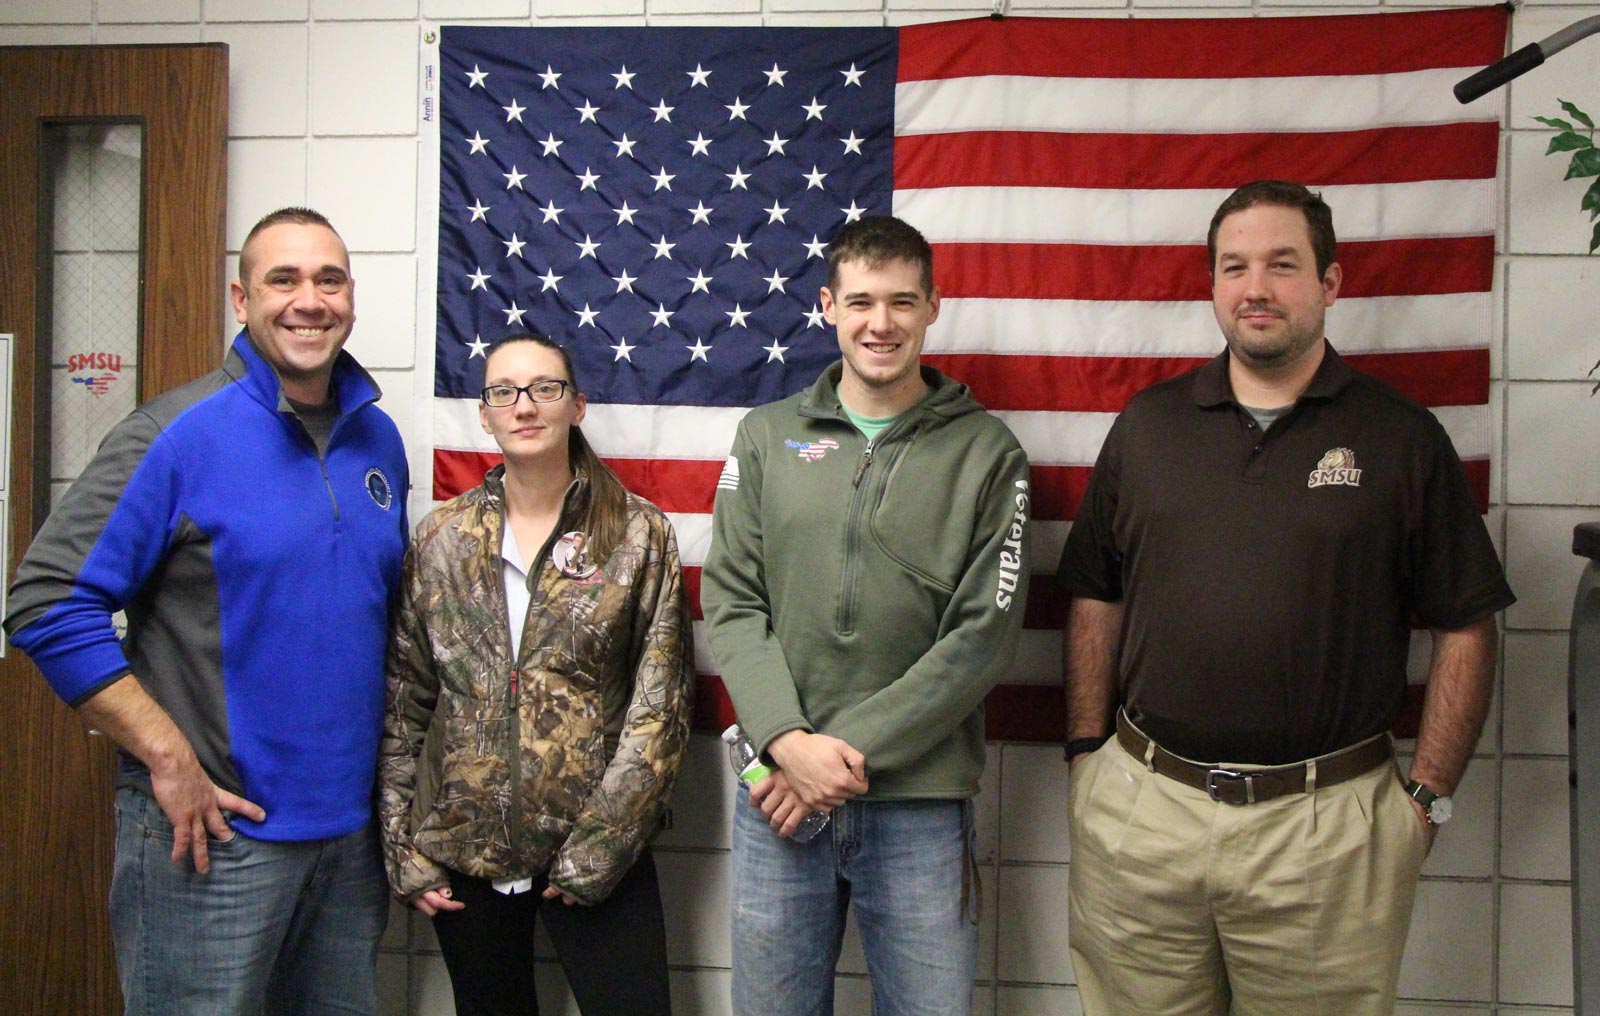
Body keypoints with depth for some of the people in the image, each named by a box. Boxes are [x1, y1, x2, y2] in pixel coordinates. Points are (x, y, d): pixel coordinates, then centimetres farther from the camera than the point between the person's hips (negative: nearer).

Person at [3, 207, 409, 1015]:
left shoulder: (378, 439, 7)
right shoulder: (176, 434, -11)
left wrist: (383, 755, 8)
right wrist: (166, 755, -17)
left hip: (353, 827, 6)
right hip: (213, 827, -6)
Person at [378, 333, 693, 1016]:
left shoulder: (638, 535, -2)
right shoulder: (441, 538, 5)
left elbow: (661, 702, -5)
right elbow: (402, 701, 6)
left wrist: (599, 843, -10)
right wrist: (402, 846, 1)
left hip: (595, 853, -2)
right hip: (462, 849, 2)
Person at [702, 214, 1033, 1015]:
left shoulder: (985, 451, 1)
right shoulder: (768, 437, 7)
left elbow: (983, 635, -5)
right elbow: (731, 605, 2)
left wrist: (855, 752, -11)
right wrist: (788, 741, -12)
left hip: (923, 803, -1)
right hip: (777, 796, 2)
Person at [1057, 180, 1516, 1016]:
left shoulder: (1400, 436, 0)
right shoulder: (1148, 425, 7)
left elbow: (1465, 627, 1)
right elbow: (1095, 601, 10)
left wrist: (1428, 796, -3)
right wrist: (1087, 754, 5)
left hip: (1326, 823, -2)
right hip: (1141, 808, 2)